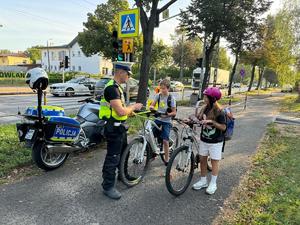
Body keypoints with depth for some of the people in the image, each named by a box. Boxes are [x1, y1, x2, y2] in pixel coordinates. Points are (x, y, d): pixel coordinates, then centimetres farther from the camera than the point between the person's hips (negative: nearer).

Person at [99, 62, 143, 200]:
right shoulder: (112, 88, -22)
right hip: (114, 128, -11)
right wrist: (134, 107, -13)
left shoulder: (117, 87, 12)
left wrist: (130, 110, 9)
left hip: (120, 127, 11)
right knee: (112, 157, 0)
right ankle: (108, 187, 14)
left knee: (123, 152, 24)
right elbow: (121, 112, -30)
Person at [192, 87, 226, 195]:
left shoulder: (219, 112, -16)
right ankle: (203, 181, 29)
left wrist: (211, 121, -25)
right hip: (204, 139, 6)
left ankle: (213, 184, 21)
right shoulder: (204, 108, 1)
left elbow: (223, 127, -16)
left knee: (214, 161, 7)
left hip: (215, 141, -6)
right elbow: (199, 119, 7)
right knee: (202, 159, 12)